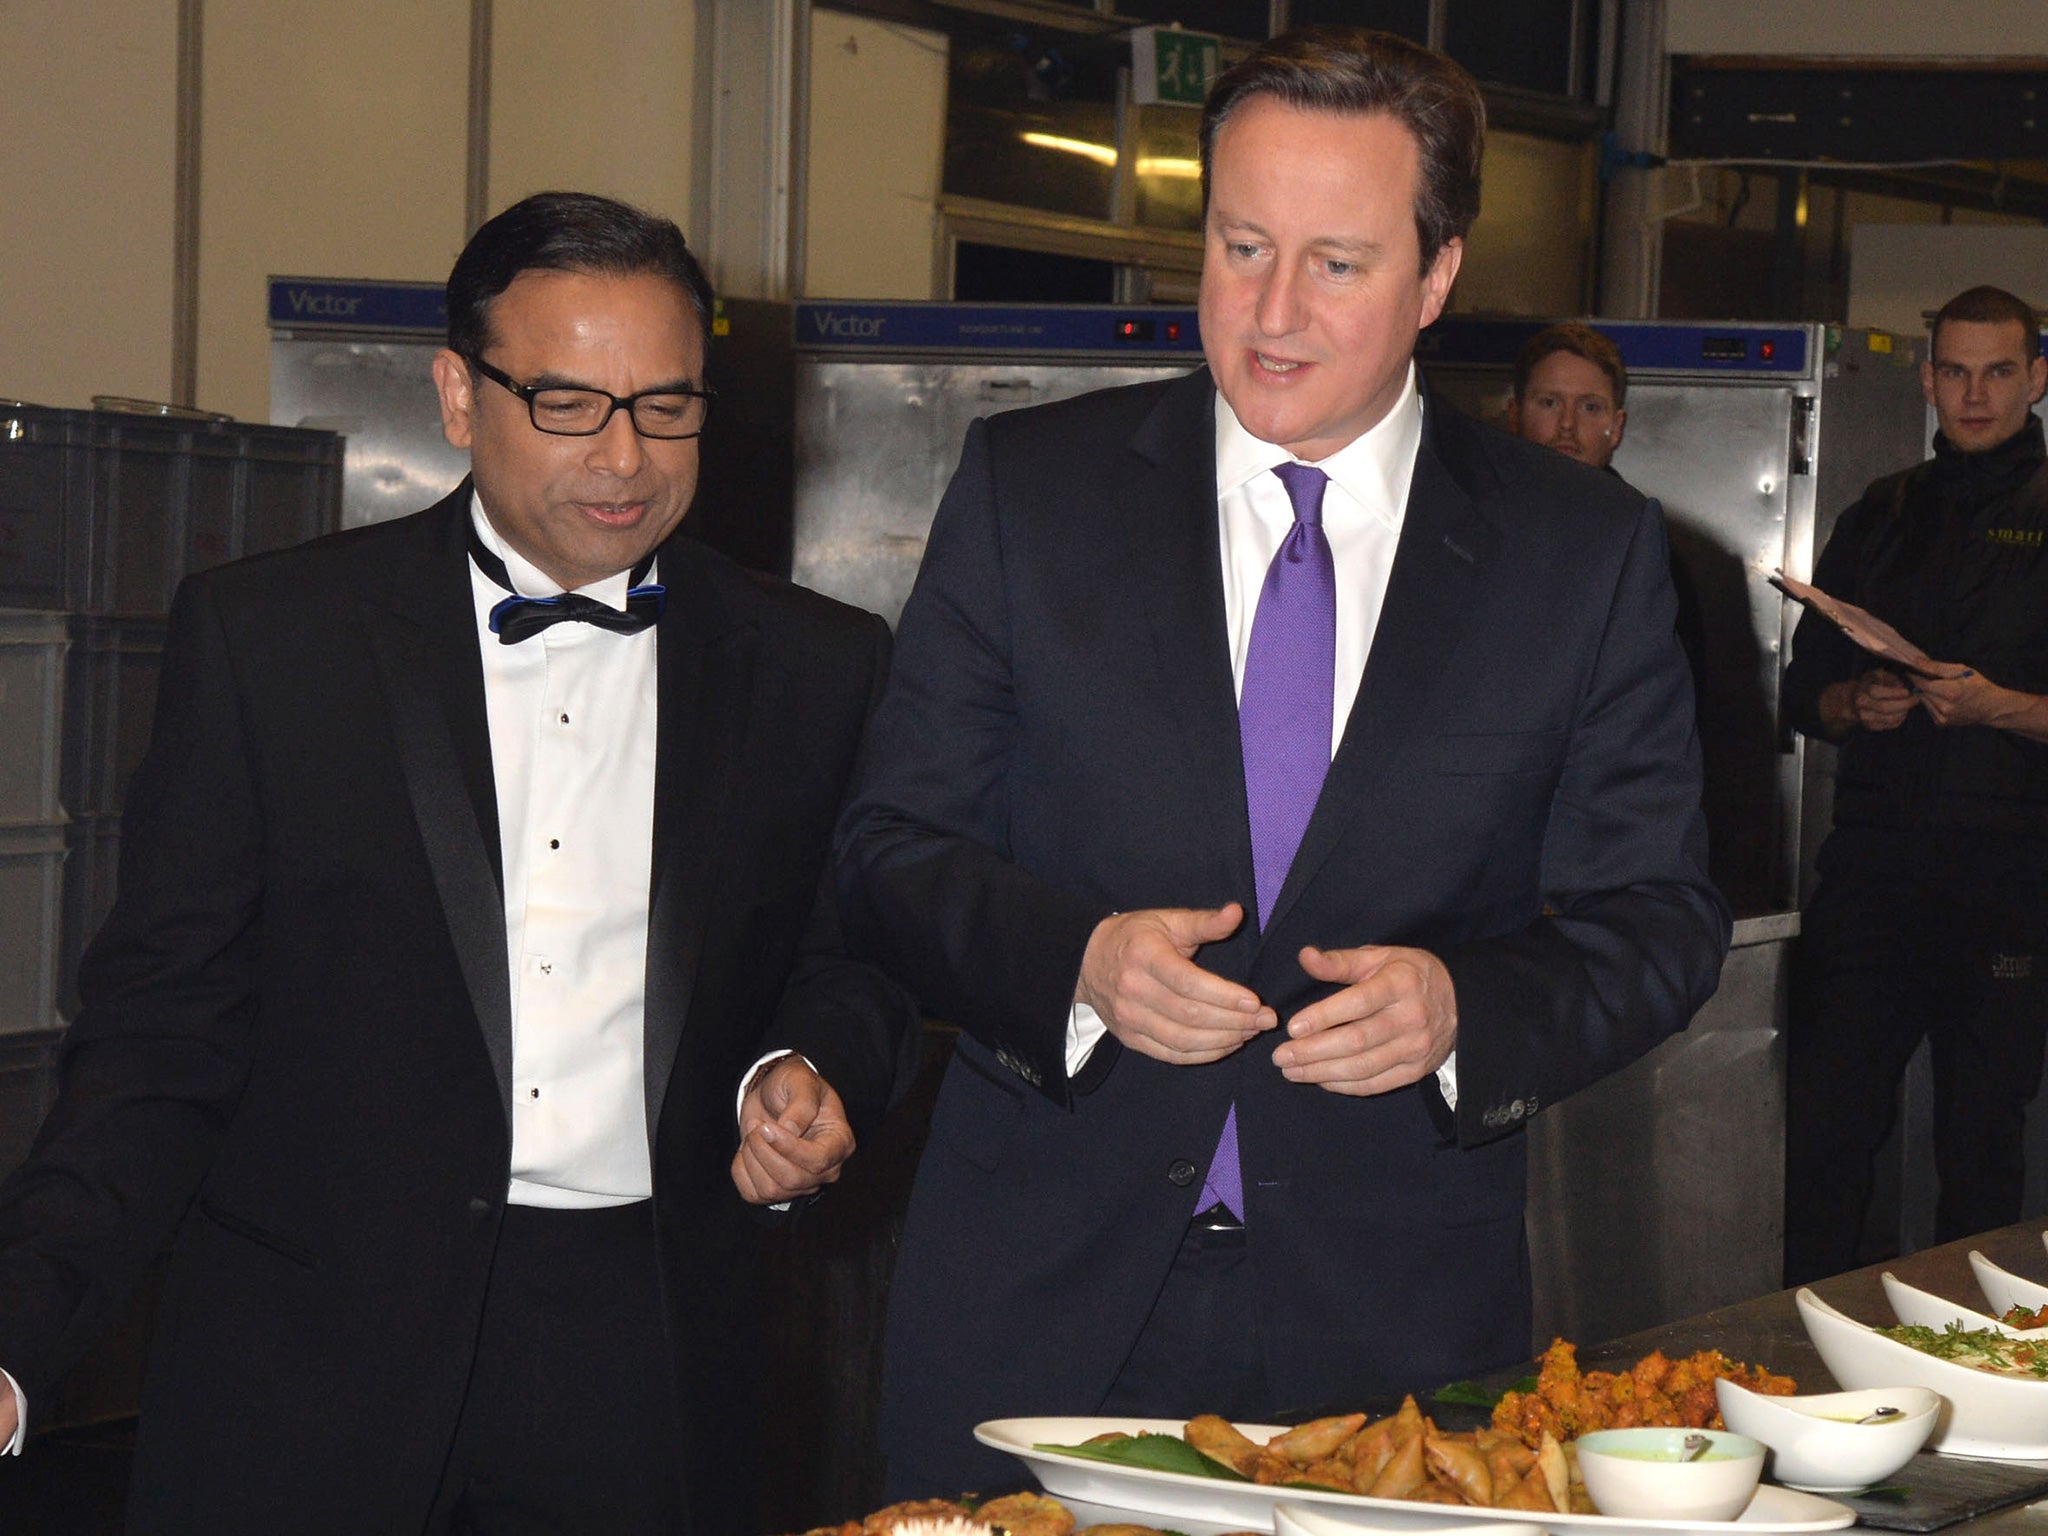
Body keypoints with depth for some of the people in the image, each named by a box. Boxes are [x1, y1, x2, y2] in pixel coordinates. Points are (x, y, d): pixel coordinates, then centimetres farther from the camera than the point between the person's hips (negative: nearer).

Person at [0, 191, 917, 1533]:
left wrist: (807, 1076, -7)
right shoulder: (264, 636, 1)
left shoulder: (817, 670, 6)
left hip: (643, 1375, 1)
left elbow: (851, 969, 17)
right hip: (313, 1366, -1)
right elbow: (165, 1029, -1)